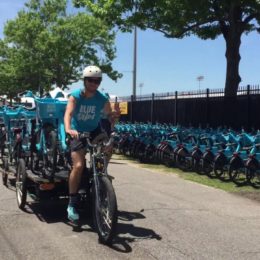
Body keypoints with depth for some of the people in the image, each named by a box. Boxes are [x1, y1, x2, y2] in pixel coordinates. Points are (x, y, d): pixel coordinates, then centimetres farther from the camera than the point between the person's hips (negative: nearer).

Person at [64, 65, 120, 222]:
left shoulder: (103, 100, -10)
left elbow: (110, 120, -11)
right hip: (78, 133, -3)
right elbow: (68, 113, -30)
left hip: (95, 132, 3)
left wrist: (115, 116, -35)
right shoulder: (76, 96, -15)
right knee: (78, 166, -18)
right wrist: (68, 129, -49)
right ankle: (72, 204, -7)